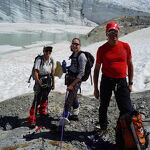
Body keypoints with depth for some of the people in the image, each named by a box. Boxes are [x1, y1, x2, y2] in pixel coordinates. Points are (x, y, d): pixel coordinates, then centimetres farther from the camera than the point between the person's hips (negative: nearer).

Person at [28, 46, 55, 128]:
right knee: (37, 100, -10)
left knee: (45, 97, 21)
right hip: (40, 81, -6)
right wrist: (38, 83, -30)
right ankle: (32, 120, -7)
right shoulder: (39, 60, -19)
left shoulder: (51, 59, 1)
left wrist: (53, 82, 12)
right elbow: (35, 72, -24)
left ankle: (42, 111, 47)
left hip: (48, 81, 6)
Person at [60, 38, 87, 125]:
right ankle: (75, 115, 34)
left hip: (76, 81, -9)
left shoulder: (81, 56, -15)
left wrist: (72, 84, -21)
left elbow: (81, 73, -19)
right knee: (74, 98, 19)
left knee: (69, 100, -13)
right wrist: (66, 67, 7)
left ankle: (65, 119, -10)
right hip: (70, 79, 9)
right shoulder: (73, 54, 12)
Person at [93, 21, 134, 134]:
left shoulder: (125, 46, 0)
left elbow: (130, 65, 8)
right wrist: (96, 88, 0)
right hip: (106, 81, 0)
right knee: (104, 107, 12)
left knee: (127, 109, -4)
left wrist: (130, 83, 4)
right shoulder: (102, 49, -3)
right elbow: (97, 69, 2)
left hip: (121, 81, 0)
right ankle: (103, 128, 33)